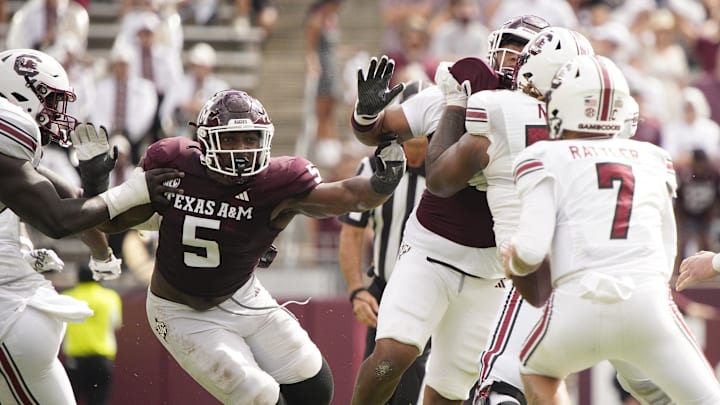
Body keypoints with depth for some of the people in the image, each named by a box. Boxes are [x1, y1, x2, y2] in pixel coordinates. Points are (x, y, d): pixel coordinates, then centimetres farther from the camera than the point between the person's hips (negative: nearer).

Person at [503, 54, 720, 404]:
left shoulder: (546, 159, 8)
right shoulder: (654, 160, 20)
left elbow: (531, 249, -2)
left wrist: (512, 262, 19)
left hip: (579, 306, -1)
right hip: (649, 302, 1)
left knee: (539, 373, 29)